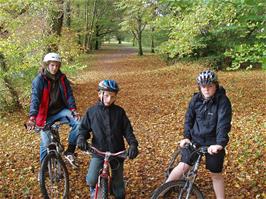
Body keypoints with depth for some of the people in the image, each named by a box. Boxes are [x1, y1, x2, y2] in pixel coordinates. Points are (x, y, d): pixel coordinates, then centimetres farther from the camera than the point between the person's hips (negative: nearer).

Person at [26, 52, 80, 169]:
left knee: (77, 123, -23)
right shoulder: (39, 80, -11)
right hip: (46, 115, -2)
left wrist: (73, 109, -22)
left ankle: (69, 152, -8)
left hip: (61, 111, 3)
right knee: (46, 143, 1)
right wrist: (32, 117, -35)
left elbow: (69, 94, -4)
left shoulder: (62, 78, 1)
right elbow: (35, 98, -21)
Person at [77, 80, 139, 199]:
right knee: (91, 180, -15)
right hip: (99, 152, -1)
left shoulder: (119, 112, -1)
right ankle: (93, 188, 20)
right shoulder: (92, 112, -2)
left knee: (118, 183, 11)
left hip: (117, 153, 1)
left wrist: (133, 144, -16)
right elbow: (84, 128, 4)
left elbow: (127, 130, -1)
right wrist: (81, 139, -16)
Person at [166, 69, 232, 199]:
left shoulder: (223, 101, -15)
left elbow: (223, 123, -24)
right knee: (183, 166, -6)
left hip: (213, 142, -2)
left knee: (216, 174, 8)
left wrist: (220, 143, -35)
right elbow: (189, 118, 5)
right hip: (195, 139, 2)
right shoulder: (196, 99, -4)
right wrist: (187, 136, -5)